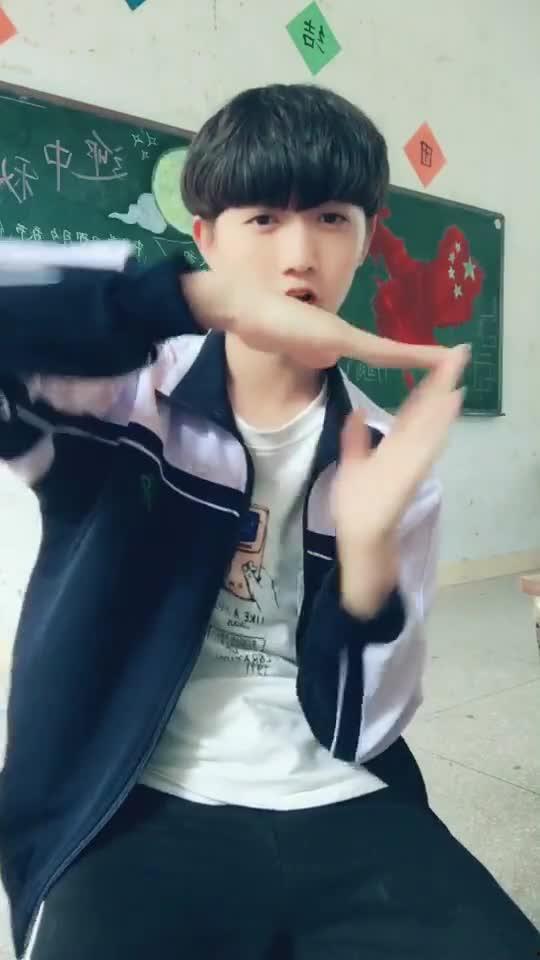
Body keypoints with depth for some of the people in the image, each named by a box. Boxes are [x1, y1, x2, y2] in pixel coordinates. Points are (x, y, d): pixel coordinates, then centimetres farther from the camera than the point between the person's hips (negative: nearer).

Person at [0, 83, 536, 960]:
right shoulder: (122, 395, -6)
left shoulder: (386, 455, 1)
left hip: (340, 809, 2)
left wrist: (366, 547, -19)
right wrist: (212, 300, -28)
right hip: (144, 813, -1)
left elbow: (360, 731, -1)